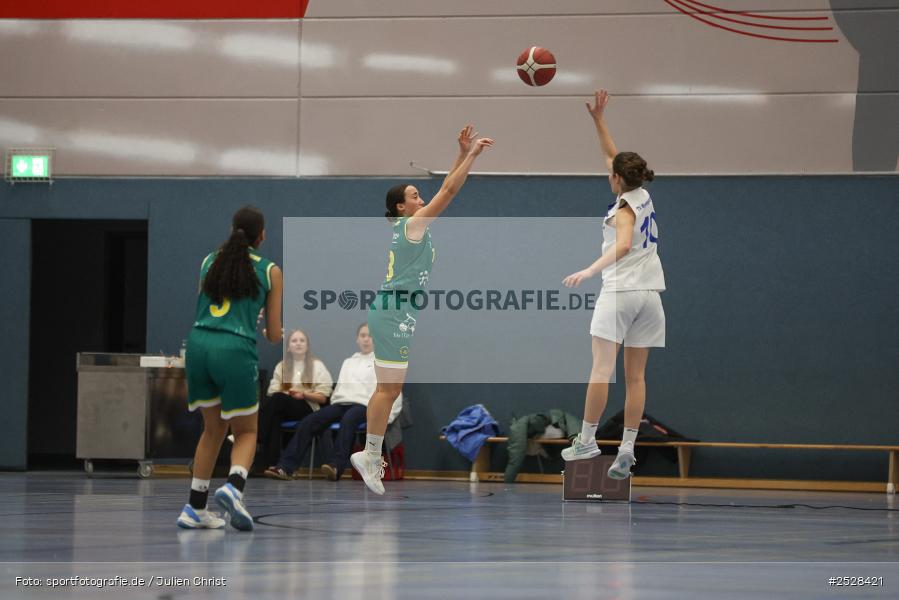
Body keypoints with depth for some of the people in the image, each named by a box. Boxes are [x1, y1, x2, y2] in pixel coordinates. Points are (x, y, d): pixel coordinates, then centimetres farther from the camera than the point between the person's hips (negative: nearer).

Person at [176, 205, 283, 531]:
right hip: (236, 349, -4)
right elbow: (274, 335, 9)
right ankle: (233, 488, -18)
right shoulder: (270, 272, 7)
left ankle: (195, 509, 16)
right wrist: (275, 332, 34)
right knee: (246, 433, 11)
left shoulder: (209, 262, 16)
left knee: (213, 429, 20)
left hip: (199, 343, 4)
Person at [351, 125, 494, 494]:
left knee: (389, 388, 11)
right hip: (394, 314, -10)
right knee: (389, 388, -8)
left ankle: (371, 455, 13)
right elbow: (448, 191, -12)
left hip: (392, 312, 10)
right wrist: (472, 155, -7)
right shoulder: (413, 224, -9)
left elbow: (445, 191, 19)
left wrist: (463, 154, 15)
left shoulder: (410, 226, 15)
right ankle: (370, 455, -5)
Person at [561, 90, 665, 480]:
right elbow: (613, 157, 25)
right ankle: (627, 450, -1)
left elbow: (623, 246, -29)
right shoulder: (643, 195, 11)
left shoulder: (624, 208, -9)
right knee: (636, 375, 2)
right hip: (649, 295, 7)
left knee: (602, 367, -6)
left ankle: (587, 439, -7)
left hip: (620, 291, -7)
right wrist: (599, 120, 27)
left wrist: (589, 271, -35)